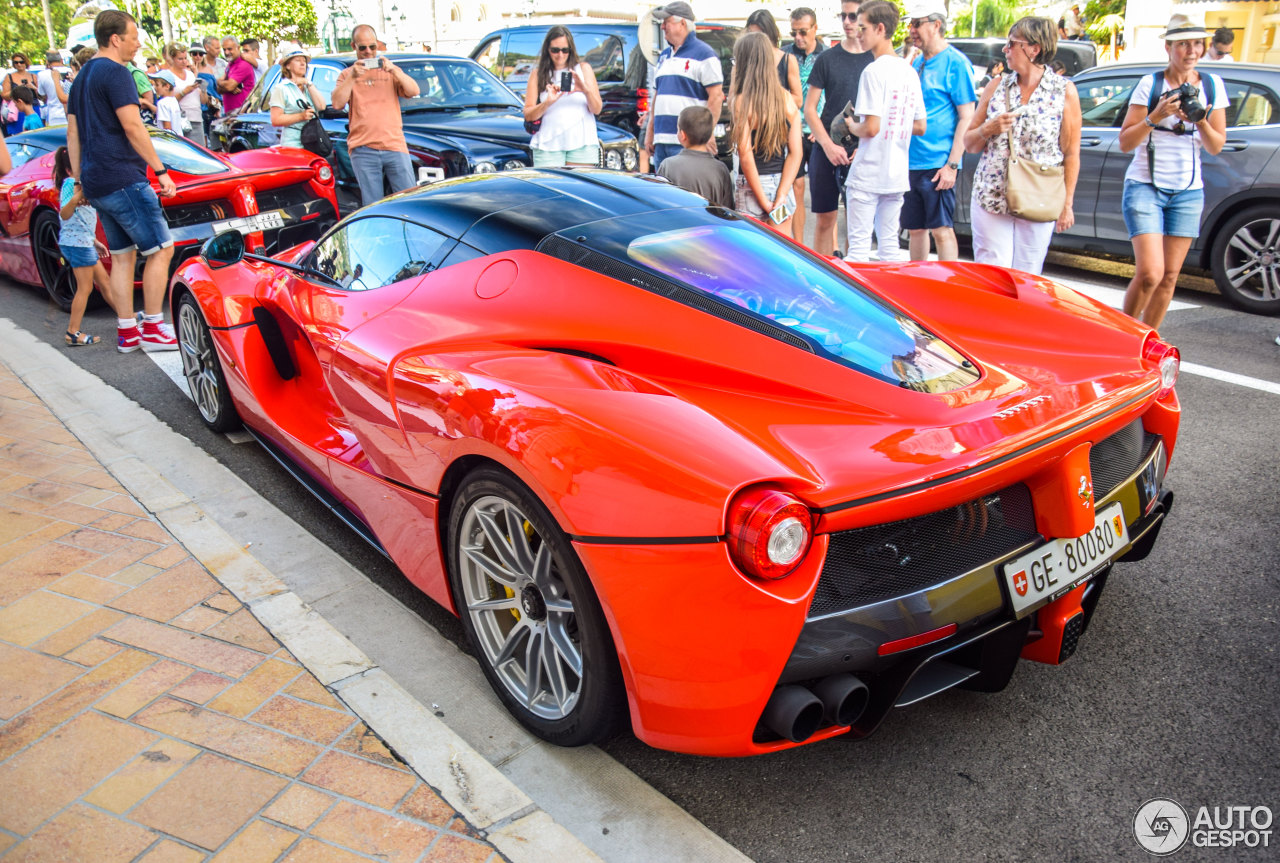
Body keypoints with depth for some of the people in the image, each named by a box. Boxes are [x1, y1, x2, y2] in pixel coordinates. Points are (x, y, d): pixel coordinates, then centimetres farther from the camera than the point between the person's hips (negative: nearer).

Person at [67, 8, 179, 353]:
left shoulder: (83, 76, 20)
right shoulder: (115, 72, -9)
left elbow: (73, 134, 21)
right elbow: (132, 127, -17)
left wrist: (79, 181, 22)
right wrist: (161, 171, -15)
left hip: (96, 183, 10)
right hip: (123, 179, -10)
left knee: (122, 256, 11)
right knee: (161, 249, -5)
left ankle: (126, 332, 12)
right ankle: (153, 329, -4)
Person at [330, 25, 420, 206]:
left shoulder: (391, 70, 17)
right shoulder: (347, 74, 14)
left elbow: (413, 92, 1)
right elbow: (337, 104, -2)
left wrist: (394, 70, -12)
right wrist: (353, 77, -11)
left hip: (395, 145, 1)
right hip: (363, 150, -1)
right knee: (372, 206, -2)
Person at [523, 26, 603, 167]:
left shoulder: (583, 68, 14)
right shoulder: (538, 75, 13)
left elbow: (597, 109, 5)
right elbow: (528, 115, 3)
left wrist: (586, 91, -15)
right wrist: (548, 102, -15)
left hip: (582, 143, 0)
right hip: (548, 145, 0)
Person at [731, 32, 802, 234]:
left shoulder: (741, 101, -10)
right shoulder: (787, 99, 4)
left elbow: (746, 156, -15)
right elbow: (796, 152, -1)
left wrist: (765, 203, -10)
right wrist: (779, 198, -4)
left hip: (752, 188, -5)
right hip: (782, 187, 5)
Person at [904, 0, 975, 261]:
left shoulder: (955, 63, -7)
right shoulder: (917, 63, 15)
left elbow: (967, 118, -11)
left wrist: (952, 165, -17)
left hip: (937, 165, -7)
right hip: (910, 163, 7)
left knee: (941, 229, -6)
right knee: (915, 228, 12)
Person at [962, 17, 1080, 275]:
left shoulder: (1064, 91, 1)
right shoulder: (996, 87, 9)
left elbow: (1071, 154, 1)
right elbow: (969, 144, 12)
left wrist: (1067, 204, -2)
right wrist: (989, 129, -9)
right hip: (990, 198, 2)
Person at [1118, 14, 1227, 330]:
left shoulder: (1212, 85, 7)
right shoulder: (1149, 84, -4)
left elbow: (1216, 148, 6)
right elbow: (1125, 142, -6)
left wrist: (1201, 122, -12)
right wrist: (1155, 117, -21)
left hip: (1188, 192, 4)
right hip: (1145, 187, -4)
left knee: (1169, 277, 4)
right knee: (1150, 273, -16)